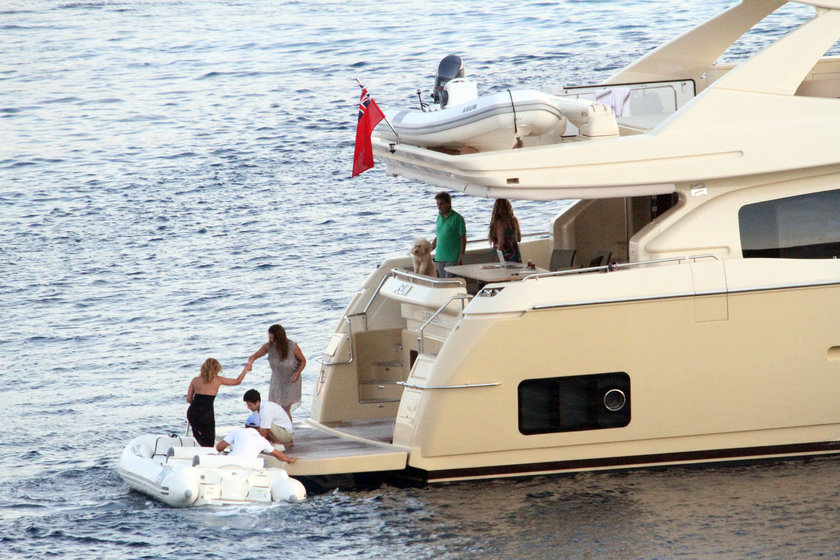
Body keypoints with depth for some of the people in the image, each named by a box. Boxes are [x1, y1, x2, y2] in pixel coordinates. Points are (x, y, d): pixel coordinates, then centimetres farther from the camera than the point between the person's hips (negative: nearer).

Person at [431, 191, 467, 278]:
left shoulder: (457, 218, -7)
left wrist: (461, 258, -13)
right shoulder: (439, 218, 13)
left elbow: (463, 239, -8)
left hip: (453, 259, -7)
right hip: (440, 259, 7)